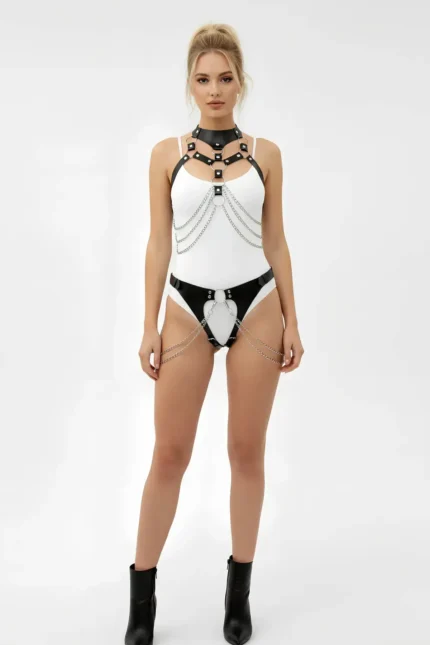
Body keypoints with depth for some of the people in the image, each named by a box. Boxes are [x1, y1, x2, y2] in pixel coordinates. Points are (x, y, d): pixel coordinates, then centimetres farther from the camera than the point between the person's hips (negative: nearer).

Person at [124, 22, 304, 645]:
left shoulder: (265, 153, 5)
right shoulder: (167, 153, 4)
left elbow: (275, 242, 6)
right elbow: (159, 244, 3)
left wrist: (292, 322, 3)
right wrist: (149, 326, -1)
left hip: (255, 307, 1)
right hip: (189, 308, 0)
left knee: (247, 451, 7)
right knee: (170, 454, 4)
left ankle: (239, 590, 25)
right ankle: (142, 595, 20)